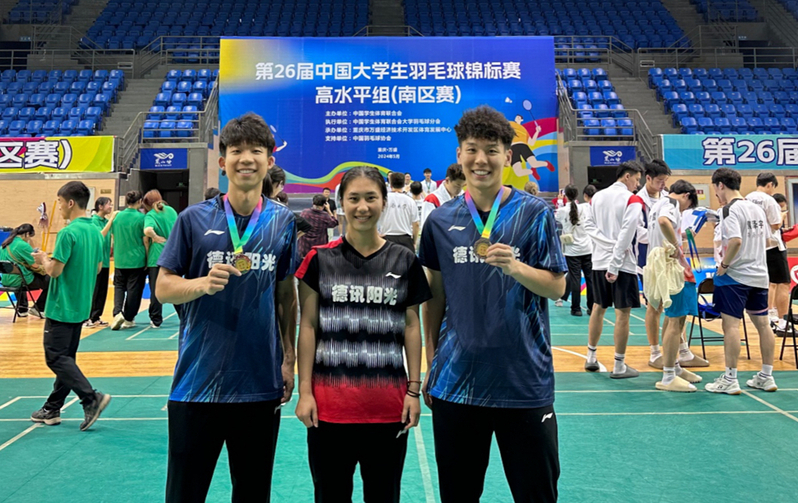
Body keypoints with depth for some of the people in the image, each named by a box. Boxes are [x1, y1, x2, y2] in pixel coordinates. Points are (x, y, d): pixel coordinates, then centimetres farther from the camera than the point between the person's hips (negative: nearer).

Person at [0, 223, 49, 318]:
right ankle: (39, 309, 14)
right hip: (19, 281, -9)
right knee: (49, 280, 2)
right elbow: (35, 266, -14)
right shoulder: (24, 246, -17)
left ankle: (22, 309, 40)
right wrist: (45, 272, 5)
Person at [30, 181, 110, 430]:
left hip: (61, 307, -8)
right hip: (81, 306, 9)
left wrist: (43, 260, 2)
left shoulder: (68, 233, -18)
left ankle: (91, 398, -13)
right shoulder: (95, 231, 8)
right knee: (66, 357, 14)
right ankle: (52, 409, 23)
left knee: (55, 357, -3)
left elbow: (55, 270, -19)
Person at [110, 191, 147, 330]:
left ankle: (117, 312, -5)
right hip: (137, 260, -3)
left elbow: (113, 236, 12)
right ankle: (128, 319, 11)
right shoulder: (141, 217, -10)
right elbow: (145, 240, -7)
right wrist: (147, 258, 3)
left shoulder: (117, 216, 2)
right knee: (134, 289, 6)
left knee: (119, 286, 15)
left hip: (119, 260, 4)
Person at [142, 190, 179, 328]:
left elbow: (147, 230, -30)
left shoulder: (150, 215, -9)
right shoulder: (171, 210, 6)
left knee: (156, 290, 5)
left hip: (156, 256, -4)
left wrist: (156, 237, -13)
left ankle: (156, 320, 11)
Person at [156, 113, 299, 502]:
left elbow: (286, 296, 8)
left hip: (261, 384, 2)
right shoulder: (194, 218, -3)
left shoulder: (283, 221, 2)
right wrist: (203, 283, -21)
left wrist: (288, 359, 5)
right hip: (197, 382, -1)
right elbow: (163, 287, -1)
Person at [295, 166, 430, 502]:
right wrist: (305, 391, -3)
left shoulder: (405, 262, 3)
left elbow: (411, 327, 6)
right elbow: (308, 327, 1)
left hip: (388, 406, 1)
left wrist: (414, 390, 1)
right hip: (329, 403, -1)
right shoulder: (321, 259, -1)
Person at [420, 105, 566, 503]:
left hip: (524, 380, -2)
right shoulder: (440, 220, 4)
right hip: (456, 380, 2)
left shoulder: (535, 213, -3)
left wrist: (514, 267, -23)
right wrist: (430, 363, 9)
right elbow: (435, 295, 10)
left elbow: (557, 287, -4)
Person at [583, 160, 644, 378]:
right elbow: (626, 235, -16)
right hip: (623, 263, -6)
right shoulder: (633, 200, -8)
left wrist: (610, 244, -7)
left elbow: (590, 226, 2)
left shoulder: (597, 197, 9)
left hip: (599, 261, 6)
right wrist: (615, 266, -17)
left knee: (598, 309, 16)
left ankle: (591, 358, 24)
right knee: (623, 313, 0)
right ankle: (619, 366, 5)